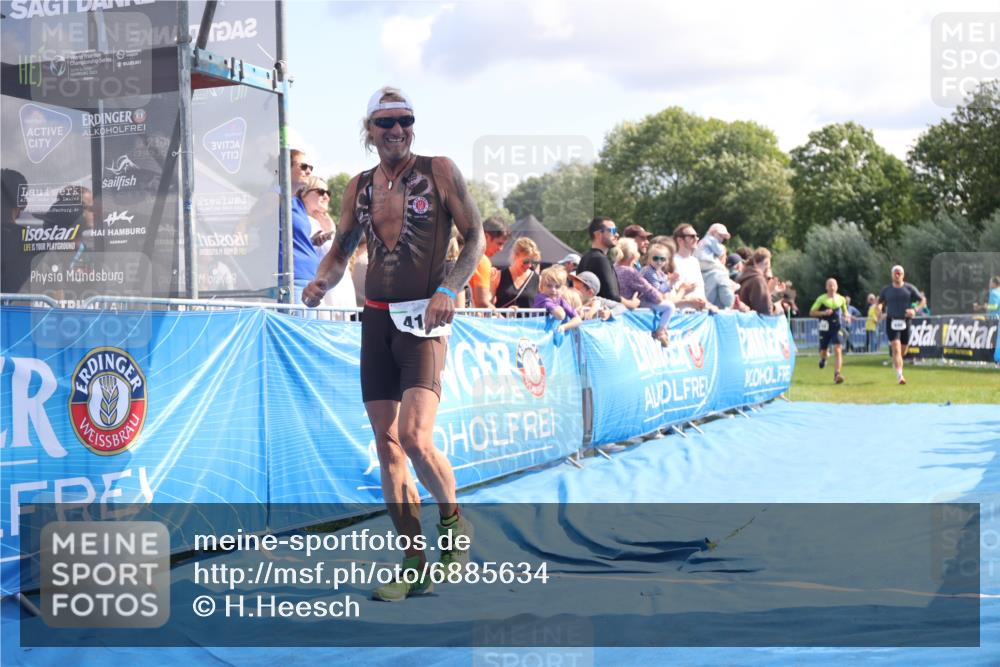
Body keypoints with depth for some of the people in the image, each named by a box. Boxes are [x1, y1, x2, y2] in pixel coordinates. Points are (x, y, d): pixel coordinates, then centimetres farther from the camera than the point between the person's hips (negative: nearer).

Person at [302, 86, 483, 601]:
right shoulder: (359, 186, 13)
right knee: (386, 443, 4)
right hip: (376, 319, 5)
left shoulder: (439, 171, 0)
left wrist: (448, 289, -15)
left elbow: (476, 237, -1)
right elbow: (341, 250, 20)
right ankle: (415, 567, 12)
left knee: (415, 438, -18)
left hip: (423, 319, -5)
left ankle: (453, 520, 12)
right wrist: (322, 282, -2)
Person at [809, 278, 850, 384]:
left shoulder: (841, 299, 6)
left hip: (836, 328, 1)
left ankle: (837, 374, -20)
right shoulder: (821, 299, -2)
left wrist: (846, 317, 1)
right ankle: (823, 358, 48)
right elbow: (812, 312, -2)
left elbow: (845, 311, 24)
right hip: (825, 328, -1)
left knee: (838, 350, -16)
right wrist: (823, 313, -17)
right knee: (823, 350, 9)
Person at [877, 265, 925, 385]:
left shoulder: (909, 288, 3)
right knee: (896, 349, -15)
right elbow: (880, 302, 21)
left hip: (905, 322, 1)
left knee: (903, 351, 11)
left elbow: (922, 300, 8)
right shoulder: (886, 289, 5)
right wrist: (880, 312, 1)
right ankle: (899, 375, -21)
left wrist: (915, 310, -9)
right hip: (891, 322, -1)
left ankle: (895, 361, 45)